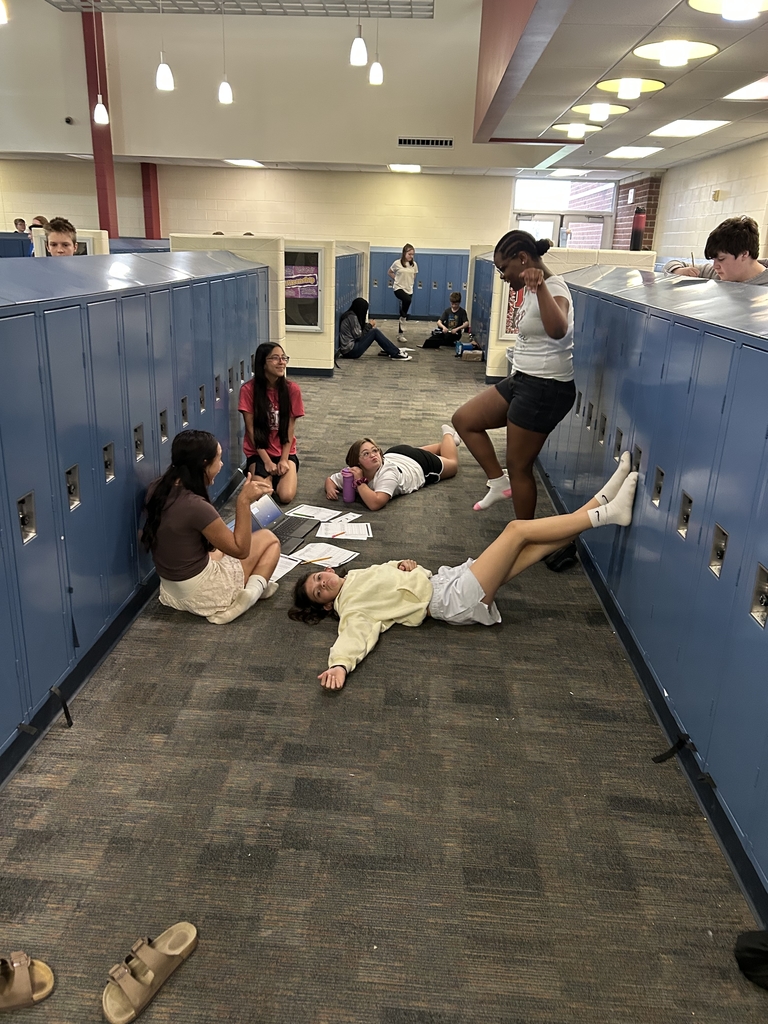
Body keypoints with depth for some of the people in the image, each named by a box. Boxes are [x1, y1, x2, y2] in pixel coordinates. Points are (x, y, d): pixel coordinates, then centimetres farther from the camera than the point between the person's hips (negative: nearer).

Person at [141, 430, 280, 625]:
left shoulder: (156, 489, -5)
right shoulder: (196, 506, -29)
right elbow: (240, 549, -16)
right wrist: (244, 501, -18)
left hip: (171, 588, 8)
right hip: (202, 593, -8)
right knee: (269, 539, 8)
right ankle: (252, 592, -1)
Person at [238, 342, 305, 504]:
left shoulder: (292, 389, -6)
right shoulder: (248, 389, -12)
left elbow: (290, 428, -4)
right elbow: (251, 429, -10)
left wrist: (284, 460, -13)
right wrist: (267, 461, -14)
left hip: (285, 452, 1)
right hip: (258, 452, -1)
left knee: (286, 496, -21)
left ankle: (289, 475, 14)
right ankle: (270, 477, 12)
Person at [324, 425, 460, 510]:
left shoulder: (388, 474, -49)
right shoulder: (352, 472, -33)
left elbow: (375, 504, -60)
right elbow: (330, 479, -19)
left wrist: (359, 482, -54)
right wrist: (330, 488, -41)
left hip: (420, 464, -4)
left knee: (453, 464, 25)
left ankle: (448, 434, 50)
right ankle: (445, 440, 62)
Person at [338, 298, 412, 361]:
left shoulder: (349, 314, 14)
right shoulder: (352, 317, -14)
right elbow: (358, 335, -15)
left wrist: (368, 325, 6)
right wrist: (369, 326, -3)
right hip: (351, 351, -10)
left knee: (373, 330, 13)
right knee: (375, 332, -10)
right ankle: (396, 354, -7)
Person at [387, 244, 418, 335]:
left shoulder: (414, 264, 1)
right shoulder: (397, 263, -8)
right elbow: (389, 273, 8)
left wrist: (409, 282, 9)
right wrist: (396, 279, 4)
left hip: (409, 290, 4)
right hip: (399, 288, -4)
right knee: (407, 300, -35)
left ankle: (401, 332, 17)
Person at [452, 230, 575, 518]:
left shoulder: (553, 288, -19)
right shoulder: (534, 289, 9)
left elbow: (557, 331, -43)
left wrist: (540, 286, -49)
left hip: (545, 388, -10)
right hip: (523, 380, 10)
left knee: (519, 466, 1)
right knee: (464, 419, 10)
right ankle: (499, 482, 19)